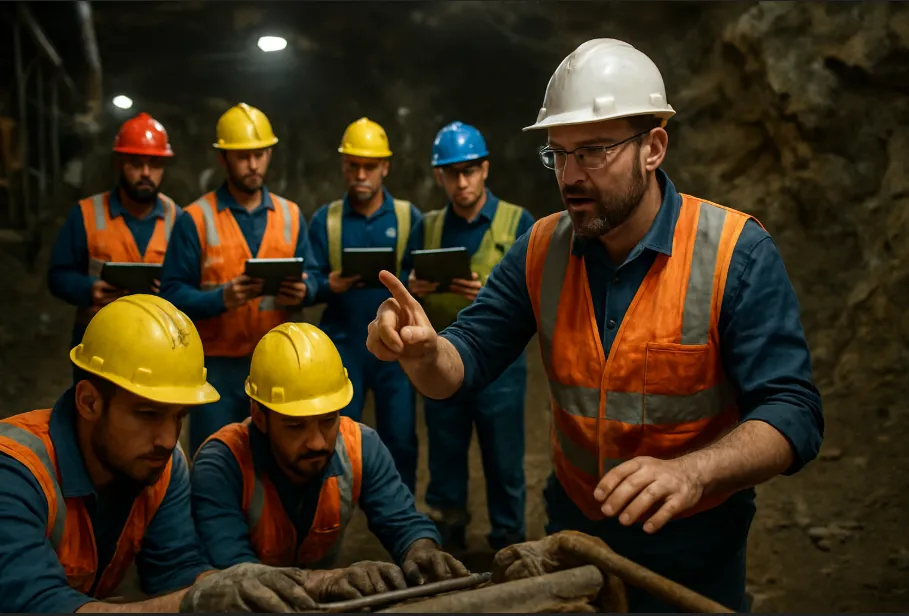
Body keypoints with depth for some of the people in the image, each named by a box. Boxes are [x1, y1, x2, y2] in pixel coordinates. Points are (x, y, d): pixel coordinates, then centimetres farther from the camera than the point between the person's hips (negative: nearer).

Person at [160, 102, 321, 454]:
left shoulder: (290, 215, 8)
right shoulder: (195, 219, -4)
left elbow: (311, 276, 10)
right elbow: (173, 294, -8)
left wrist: (303, 291, -13)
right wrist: (222, 297, -25)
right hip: (218, 364, -3)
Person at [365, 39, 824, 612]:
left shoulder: (736, 252, -20)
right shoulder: (542, 250, -7)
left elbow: (792, 413, -24)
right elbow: (466, 361, -8)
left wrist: (690, 472, -43)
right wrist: (424, 350, -32)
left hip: (692, 548, -3)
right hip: (573, 526, 4)